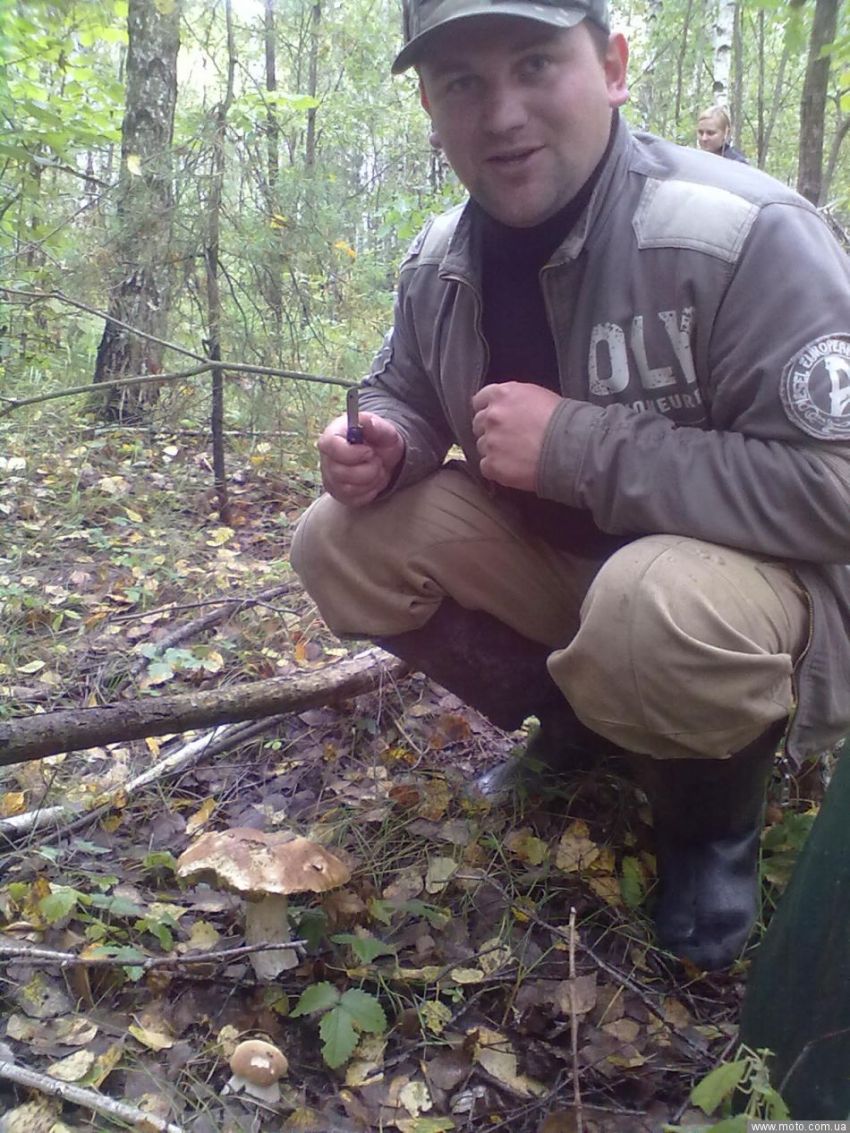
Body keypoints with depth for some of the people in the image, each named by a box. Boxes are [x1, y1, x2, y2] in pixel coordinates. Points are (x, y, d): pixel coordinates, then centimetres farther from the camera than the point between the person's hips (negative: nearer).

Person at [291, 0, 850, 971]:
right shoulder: (438, 262, -3)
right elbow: (402, 396, 12)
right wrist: (381, 448, -14)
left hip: (754, 574, -6)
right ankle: (574, 727, 8)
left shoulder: (746, 236, -25)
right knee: (339, 544, -8)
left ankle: (713, 817, -2)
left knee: (655, 610, -40)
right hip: (551, 556, 6)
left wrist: (575, 444, -30)